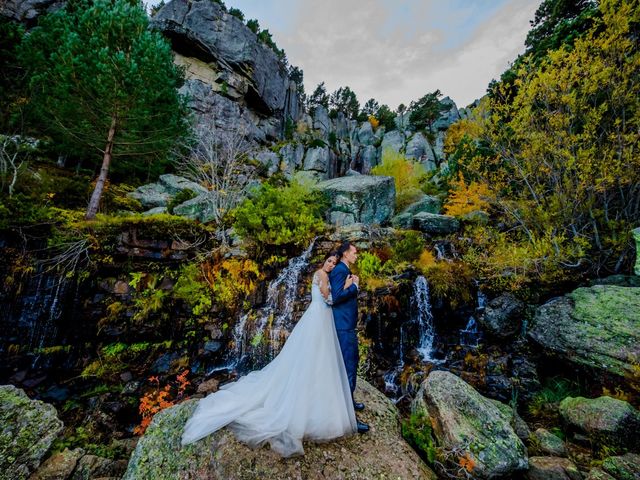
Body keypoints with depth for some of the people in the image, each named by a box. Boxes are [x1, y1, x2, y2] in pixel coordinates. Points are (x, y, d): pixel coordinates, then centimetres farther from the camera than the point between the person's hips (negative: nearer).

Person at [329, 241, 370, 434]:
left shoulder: (346, 271, 15)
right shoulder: (339, 270, -17)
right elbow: (336, 297, -25)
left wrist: (352, 286, 3)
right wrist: (354, 286, -17)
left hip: (349, 325, 11)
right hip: (343, 326, -11)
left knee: (352, 363, 22)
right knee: (348, 367, -5)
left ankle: (349, 400, 39)